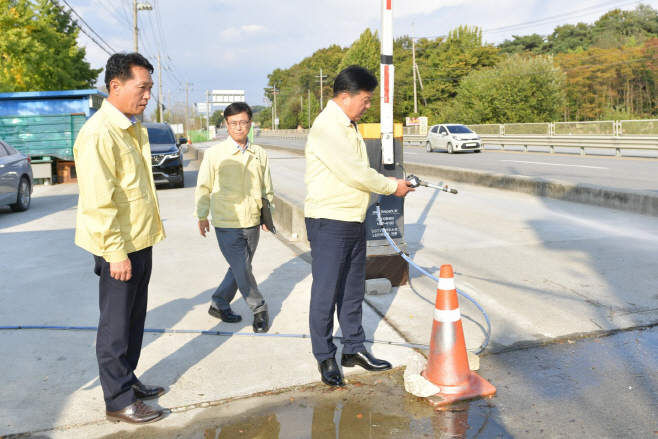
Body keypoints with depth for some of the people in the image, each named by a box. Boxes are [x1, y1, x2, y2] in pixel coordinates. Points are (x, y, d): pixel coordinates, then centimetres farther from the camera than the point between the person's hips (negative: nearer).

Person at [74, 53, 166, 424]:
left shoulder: (134, 129, 11)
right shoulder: (99, 134, -19)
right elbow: (98, 201, -22)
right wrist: (116, 253, -22)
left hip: (142, 241, 9)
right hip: (120, 247, -9)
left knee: (134, 319, 18)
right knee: (117, 324, 4)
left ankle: (128, 379, 34)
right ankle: (119, 401, 17)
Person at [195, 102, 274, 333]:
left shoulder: (259, 154, 4)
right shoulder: (214, 154, -5)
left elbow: (267, 187, 13)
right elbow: (203, 187, 2)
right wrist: (202, 216, 4)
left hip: (252, 223, 4)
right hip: (227, 224, -4)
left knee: (240, 269, 12)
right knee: (243, 270, -2)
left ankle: (219, 304, 31)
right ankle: (259, 309, 16)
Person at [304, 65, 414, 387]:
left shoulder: (349, 126, 15)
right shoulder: (327, 126, -17)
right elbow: (354, 174, -21)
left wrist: (387, 182, 4)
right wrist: (392, 187, -9)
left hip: (354, 221, 10)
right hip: (329, 223, -9)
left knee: (353, 291, 17)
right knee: (326, 294, 2)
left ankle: (354, 349, 30)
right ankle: (325, 357, 17)